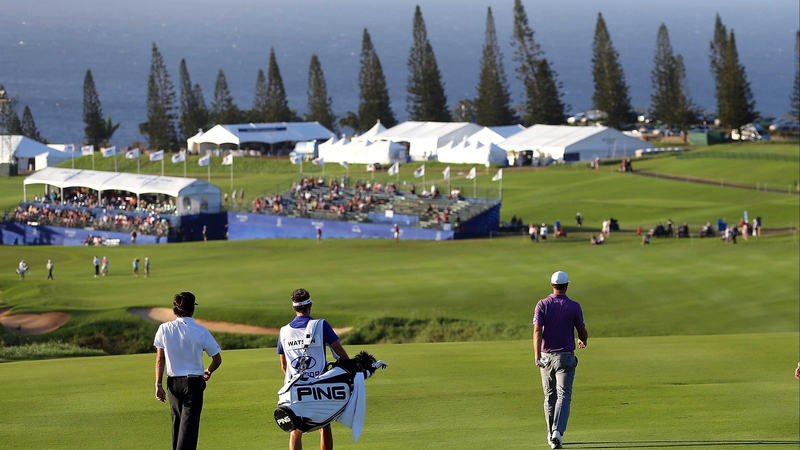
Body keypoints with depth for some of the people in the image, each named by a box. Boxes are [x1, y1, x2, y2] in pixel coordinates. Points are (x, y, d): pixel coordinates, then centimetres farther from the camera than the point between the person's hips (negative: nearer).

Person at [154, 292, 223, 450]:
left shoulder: (164, 329, -3)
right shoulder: (201, 331, -9)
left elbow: (160, 359, -1)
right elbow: (217, 359, -2)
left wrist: (158, 385, 3)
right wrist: (208, 372, 19)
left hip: (173, 383, 3)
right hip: (194, 382, -3)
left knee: (177, 423, 17)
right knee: (189, 425, -5)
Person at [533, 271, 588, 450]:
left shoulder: (542, 304, -2)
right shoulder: (574, 306, -5)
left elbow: (537, 330, -13)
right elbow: (583, 332, 1)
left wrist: (537, 356, -19)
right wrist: (583, 341, 25)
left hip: (546, 356, 2)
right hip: (565, 357, -2)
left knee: (550, 397, 15)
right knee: (563, 396, -6)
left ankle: (551, 435, 22)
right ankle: (557, 432, -26)